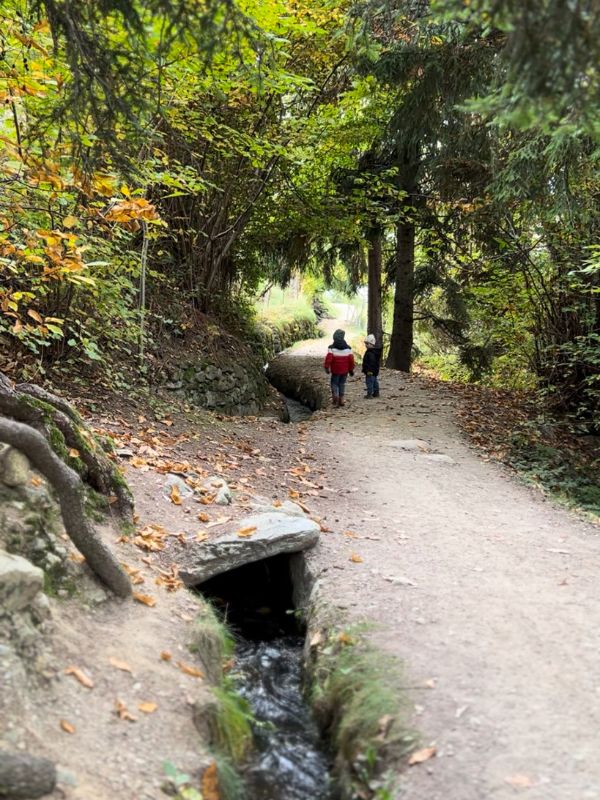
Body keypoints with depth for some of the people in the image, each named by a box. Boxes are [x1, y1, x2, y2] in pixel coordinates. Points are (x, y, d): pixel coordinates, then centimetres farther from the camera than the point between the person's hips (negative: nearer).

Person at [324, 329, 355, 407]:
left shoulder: (332, 348, -12)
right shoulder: (348, 348, -1)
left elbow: (328, 359, -16)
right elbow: (351, 359, 1)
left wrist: (326, 368, -2)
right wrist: (351, 369, 12)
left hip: (335, 371, -3)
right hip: (345, 371, 3)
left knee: (334, 384, 9)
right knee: (342, 384, 15)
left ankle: (335, 396, -11)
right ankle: (341, 400, 17)